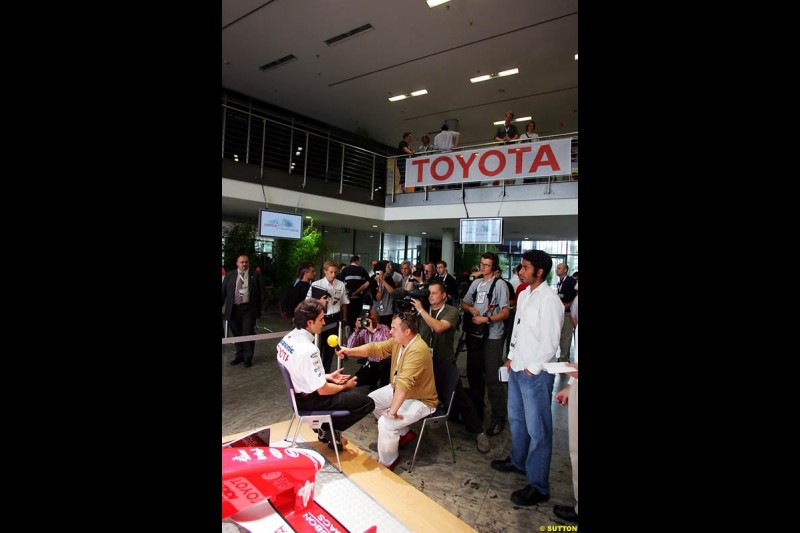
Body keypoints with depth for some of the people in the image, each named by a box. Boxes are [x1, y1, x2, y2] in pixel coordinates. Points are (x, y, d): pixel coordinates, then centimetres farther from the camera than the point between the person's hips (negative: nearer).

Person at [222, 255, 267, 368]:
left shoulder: (255, 275, 1)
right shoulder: (229, 275, 8)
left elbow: (263, 292, 1)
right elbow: (223, 292, 9)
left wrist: (263, 307, -5)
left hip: (248, 309, -3)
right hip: (233, 309, 3)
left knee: (248, 333, -2)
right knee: (236, 333, 12)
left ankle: (248, 358, 11)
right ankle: (239, 356, 28)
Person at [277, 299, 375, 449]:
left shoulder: (289, 337, -4)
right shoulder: (308, 350, -31)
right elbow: (323, 390, -23)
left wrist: (327, 377, 11)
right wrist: (345, 386, -5)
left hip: (299, 392, 9)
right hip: (310, 399, -9)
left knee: (352, 392, 26)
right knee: (367, 403, -2)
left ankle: (326, 426, 17)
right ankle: (329, 429, 8)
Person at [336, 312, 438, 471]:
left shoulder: (417, 351, -35)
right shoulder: (398, 341, -6)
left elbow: (404, 384, -39)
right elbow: (375, 348, -2)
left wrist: (392, 412, -38)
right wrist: (349, 351, -12)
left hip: (420, 400, -10)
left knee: (385, 423, -25)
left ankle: (387, 463, 3)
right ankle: (404, 433, 25)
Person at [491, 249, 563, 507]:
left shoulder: (549, 301, -19)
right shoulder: (524, 295, 7)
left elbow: (550, 344, -18)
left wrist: (533, 369, -12)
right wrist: (511, 357, 14)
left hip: (535, 374, -9)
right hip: (517, 368, 9)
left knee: (537, 430, 3)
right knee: (516, 419, 24)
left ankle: (538, 486, 18)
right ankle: (518, 461, 45)